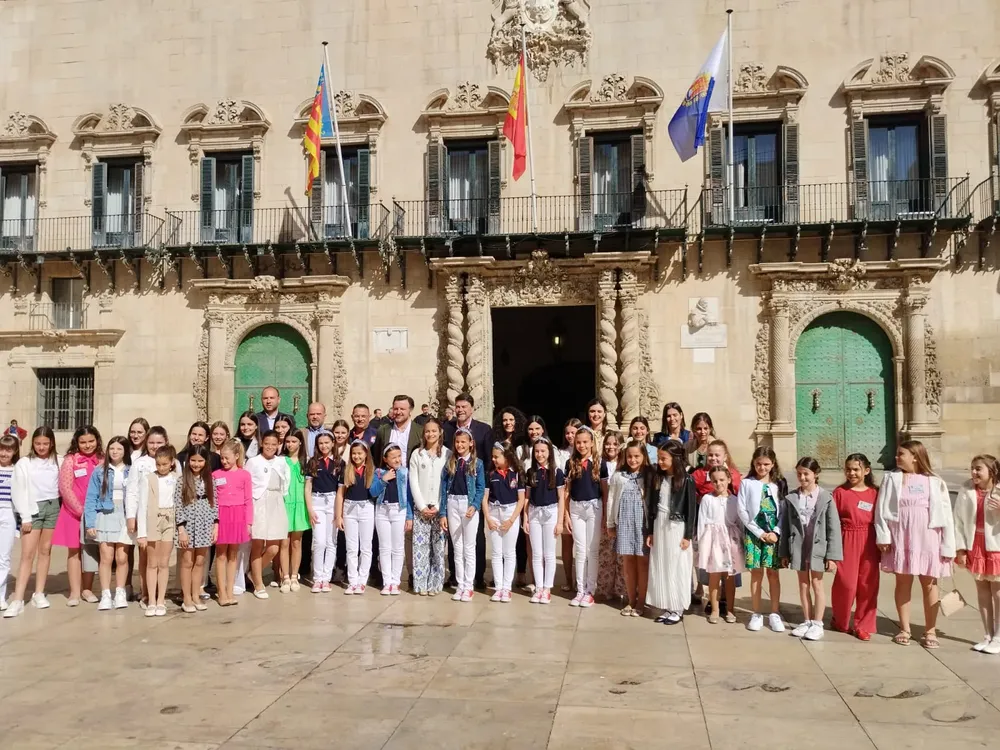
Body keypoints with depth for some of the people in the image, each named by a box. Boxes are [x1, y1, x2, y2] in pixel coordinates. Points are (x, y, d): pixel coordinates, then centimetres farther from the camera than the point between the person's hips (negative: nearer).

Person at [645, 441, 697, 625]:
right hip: (659, 527, 5)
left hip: (677, 528, -5)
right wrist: (650, 532, 8)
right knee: (660, 568, 8)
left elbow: (691, 510, -8)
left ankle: (677, 610, 12)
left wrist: (688, 536, -10)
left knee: (677, 568, 1)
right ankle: (666, 608, 18)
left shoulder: (686, 480, -9)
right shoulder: (656, 478, 5)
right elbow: (651, 506, 9)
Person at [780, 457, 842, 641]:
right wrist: (784, 553, 3)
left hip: (818, 546, -3)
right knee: (803, 584, 11)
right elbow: (785, 526, 4)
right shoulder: (791, 498, 1)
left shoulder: (826, 498, -7)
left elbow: (833, 528, -7)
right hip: (798, 546, 3)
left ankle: (817, 624, 12)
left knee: (817, 584, 3)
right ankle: (807, 621, 22)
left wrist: (832, 555, -10)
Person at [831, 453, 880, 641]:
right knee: (846, 584, 0)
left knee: (868, 585, 5)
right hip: (847, 541, -2)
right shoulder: (840, 492, -3)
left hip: (869, 543, 2)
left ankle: (863, 625, 18)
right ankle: (840, 621, 21)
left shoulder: (874, 493, 4)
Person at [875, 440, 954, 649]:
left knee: (929, 585, 6)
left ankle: (930, 632, 16)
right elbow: (882, 509, 0)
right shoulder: (891, 478, 1)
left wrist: (948, 547, -3)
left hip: (928, 539, -1)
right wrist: (883, 536, -8)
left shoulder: (934, 482, -1)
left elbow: (945, 514, -1)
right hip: (901, 539, 1)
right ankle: (904, 629, 19)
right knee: (903, 583, 8)